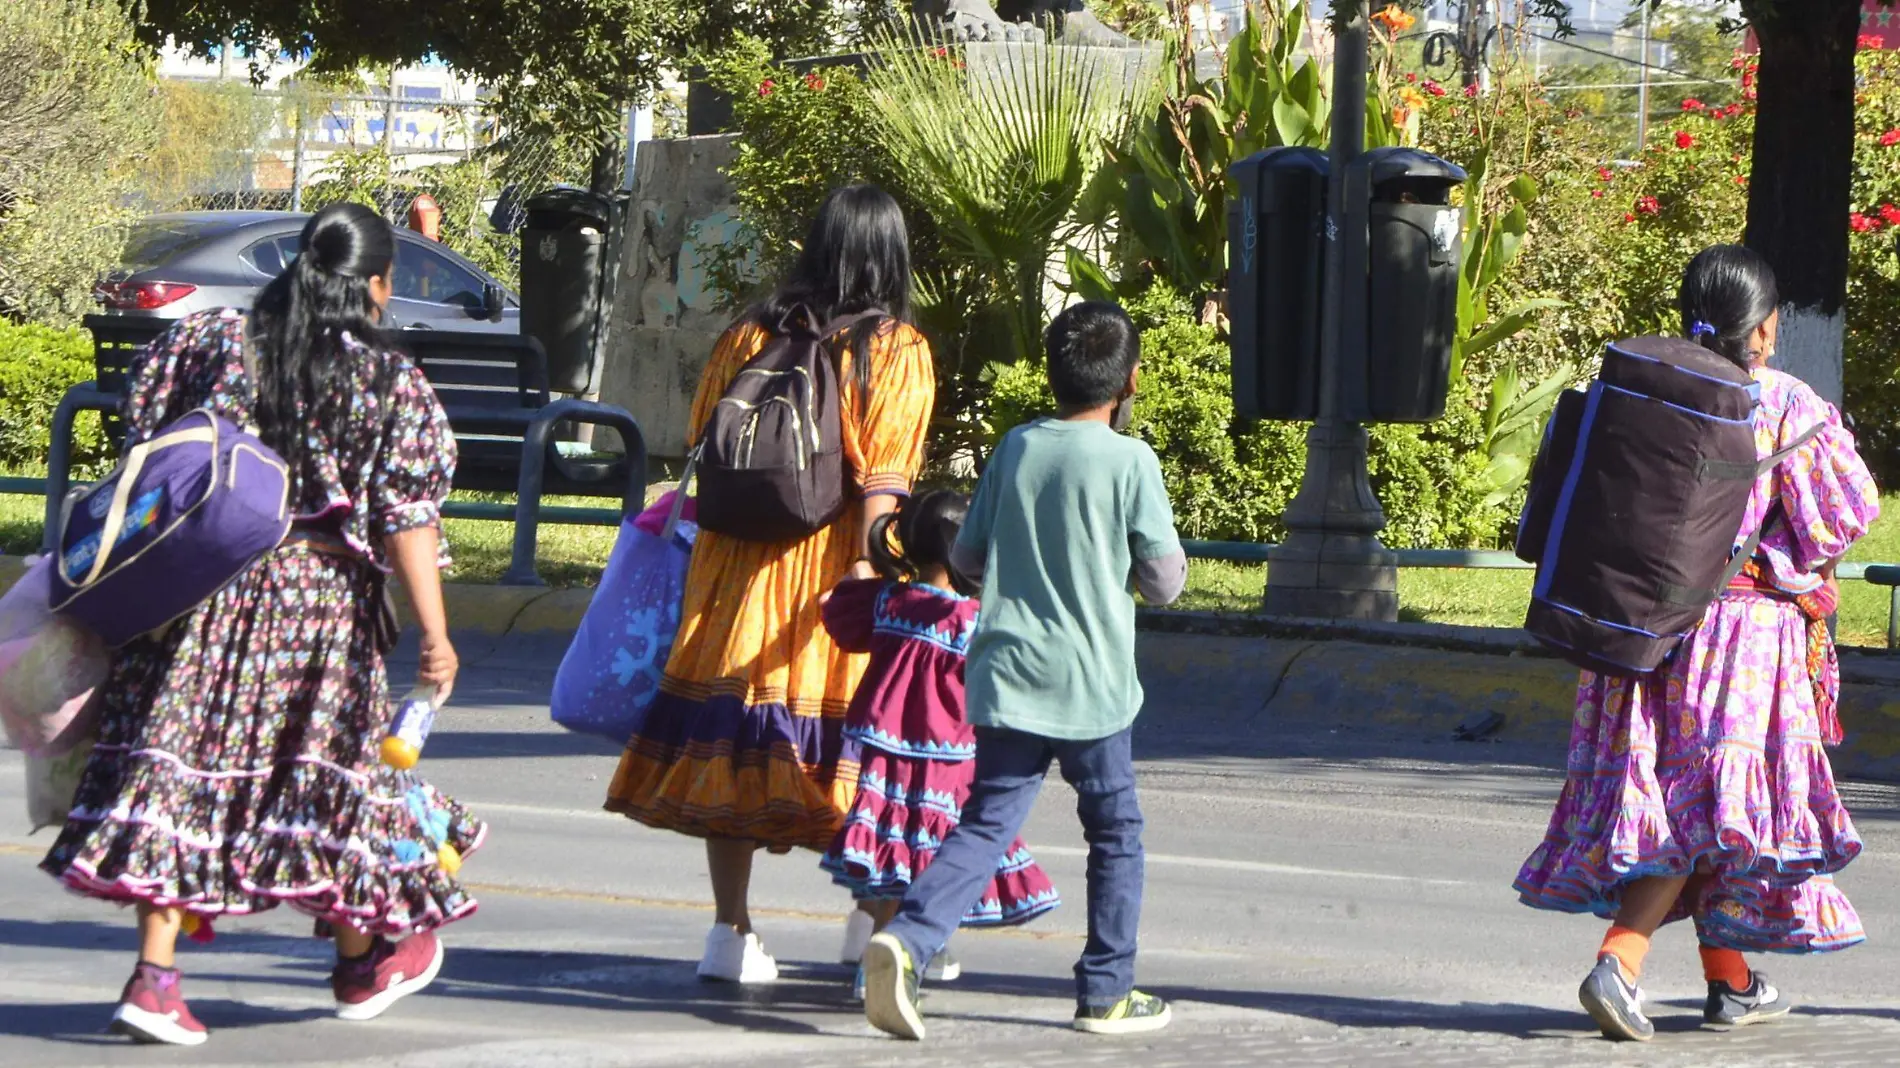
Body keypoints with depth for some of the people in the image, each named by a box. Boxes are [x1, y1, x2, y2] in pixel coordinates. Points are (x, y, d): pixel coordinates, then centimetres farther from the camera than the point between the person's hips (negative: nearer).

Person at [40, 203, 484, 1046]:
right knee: (332, 759, 12)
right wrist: (434, 634, -9)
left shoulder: (212, 341, 2)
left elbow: (145, 442, 5)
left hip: (197, 589, 2)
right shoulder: (387, 384, -6)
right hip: (320, 598, -2)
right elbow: (407, 519, -10)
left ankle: (155, 976, -6)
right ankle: (361, 961, 29)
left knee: (185, 760, 3)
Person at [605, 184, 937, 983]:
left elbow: (703, 447, 9)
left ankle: (731, 929, 6)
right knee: (851, 735, 6)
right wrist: (866, 565, -19)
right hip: (834, 557, -2)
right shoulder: (898, 351, -4)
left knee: (731, 734, 6)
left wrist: (703, 545, 20)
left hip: (739, 562, 3)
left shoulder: (750, 334, 5)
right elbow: (885, 474, -14)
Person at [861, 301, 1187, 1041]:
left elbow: (967, 556, 13)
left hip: (1007, 676, 3)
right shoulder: (1130, 461, -8)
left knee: (987, 826, 2)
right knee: (1115, 833, 13)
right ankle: (1107, 992, 18)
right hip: (1091, 685, -3)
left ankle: (906, 939, -20)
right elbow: (1165, 583, -4)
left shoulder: (1015, 448, 5)